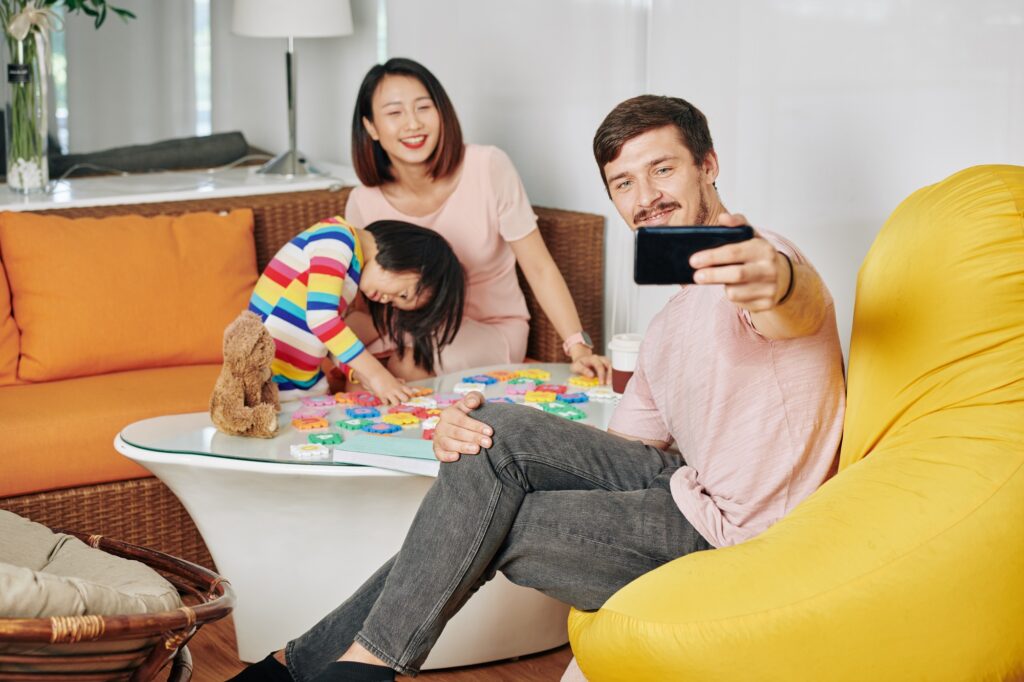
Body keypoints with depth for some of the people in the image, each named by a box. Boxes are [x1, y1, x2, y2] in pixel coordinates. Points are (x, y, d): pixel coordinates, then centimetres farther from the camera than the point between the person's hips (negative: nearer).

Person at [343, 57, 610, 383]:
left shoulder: (488, 167, -18)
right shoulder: (363, 204, -12)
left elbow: (538, 267, -14)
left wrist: (579, 348, -24)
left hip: (495, 330, -2)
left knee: (413, 362, -33)